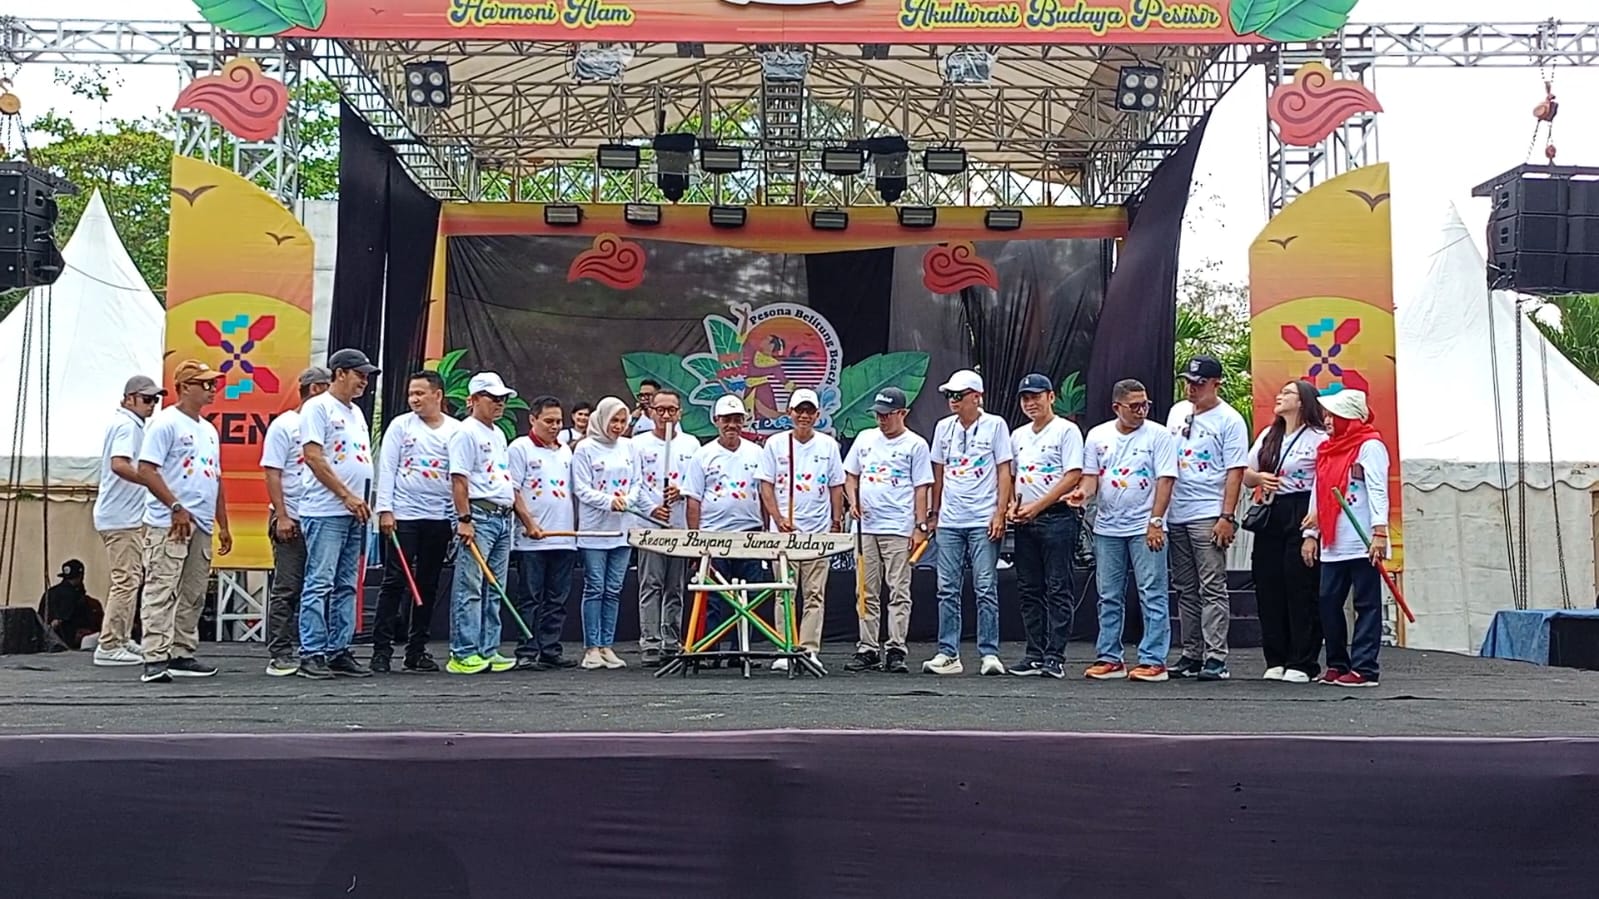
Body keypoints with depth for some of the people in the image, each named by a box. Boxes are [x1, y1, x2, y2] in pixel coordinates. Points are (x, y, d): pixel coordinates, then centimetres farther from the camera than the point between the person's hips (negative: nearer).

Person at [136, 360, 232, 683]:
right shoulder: (165, 423, -6)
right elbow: (146, 470, -14)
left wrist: (223, 525, 20)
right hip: (169, 523, -8)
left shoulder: (208, 429, 20)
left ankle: (182, 655, 18)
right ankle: (155, 660, -12)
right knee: (161, 591, -10)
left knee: (193, 595, 11)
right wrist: (176, 507, -19)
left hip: (202, 524, 9)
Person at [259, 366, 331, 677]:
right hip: (292, 521, -6)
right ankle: (280, 655, 2)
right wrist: (282, 516, -14)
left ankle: (302, 650, 15)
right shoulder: (283, 426, -4)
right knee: (286, 589, -2)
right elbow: (272, 474, -8)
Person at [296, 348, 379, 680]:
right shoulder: (318, 407, -6)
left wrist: (362, 501, 12)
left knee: (346, 586, 10)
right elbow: (313, 457, -14)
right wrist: (347, 496, -15)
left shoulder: (356, 413, 20)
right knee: (320, 584, -7)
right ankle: (312, 654, -4)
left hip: (354, 514, 9)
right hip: (325, 512, -9)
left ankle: (339, 652, 14)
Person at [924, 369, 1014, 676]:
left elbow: (1004, 472, -2)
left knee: (986, 589, -3)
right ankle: (948, 654, 9)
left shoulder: (995, 425, -1)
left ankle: (990, 653, 2)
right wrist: (935, 515, 15)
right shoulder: (944, 427, 11)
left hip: (983, 521, -4)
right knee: (947, 590, 4)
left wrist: (1000, 514, -9)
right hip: (949, 522, 4)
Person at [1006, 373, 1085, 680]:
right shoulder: (1018, 435, 17)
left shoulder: (1066, 430, -3)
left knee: (1058, 590, -5)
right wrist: (1012, 505, 1)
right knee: (1029, 590, 8)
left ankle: (1055, 656, -4)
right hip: (1024, 521, 7)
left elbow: (1073, 476, -11)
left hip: (1057, 517, -7)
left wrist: (1036, 506, -15)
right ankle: (1035, 654, 13)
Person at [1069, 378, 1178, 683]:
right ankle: (1109, 659, 17)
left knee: (1152, 595, -4)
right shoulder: (1097, 436, 8)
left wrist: (1155, 522, -14)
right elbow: (1091, 475, 10)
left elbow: (1165, 481, -8)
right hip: (1107, 527, 4)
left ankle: (1153, 661, 1)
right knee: (1109, 597, 9)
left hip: (1145, 527, -4)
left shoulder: (1159, 435, -4)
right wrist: (1084, 492, -13)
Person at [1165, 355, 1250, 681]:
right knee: (1185, 590, 10)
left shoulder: (1229, 419, -5)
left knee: (1212, 589, -7)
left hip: (1209, 516, -7)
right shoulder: (1177, 413, 14)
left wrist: (1227, 517, -16)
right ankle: (1191, 655, 17)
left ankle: (1216, 658, -6)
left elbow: (1235, 471, -9)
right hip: (1176, 515, 7)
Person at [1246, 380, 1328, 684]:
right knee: (1269, 590, 5)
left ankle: (1302, 664, 2)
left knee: (1302, 591, -4)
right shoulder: (1268, 436, 19)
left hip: (1302, 517, -7)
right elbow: (1245, 475, 21)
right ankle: (1276, 661, 14)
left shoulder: (1319, 438, -3)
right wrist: (1258, 477, -1)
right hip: (1270, 518, 7)